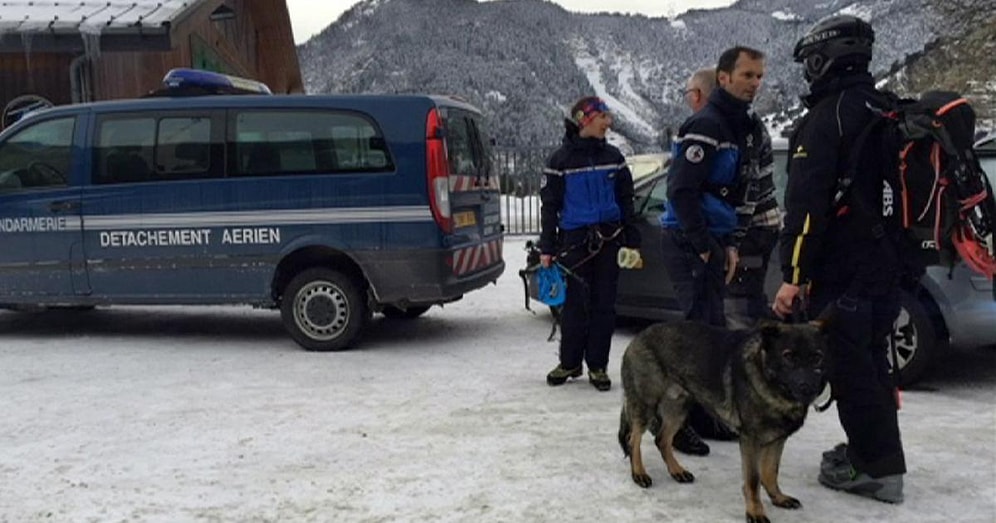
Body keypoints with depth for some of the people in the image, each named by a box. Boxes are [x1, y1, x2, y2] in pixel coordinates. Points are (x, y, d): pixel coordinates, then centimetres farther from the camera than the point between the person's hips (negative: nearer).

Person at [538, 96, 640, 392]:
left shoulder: (612, 157, 10)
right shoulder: (561, 159, 1)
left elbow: (626, 201, 14)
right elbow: (549, 205, 1)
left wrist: (632, 241, 8)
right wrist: (546, 248, -2)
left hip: (609, 239, 3)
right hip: (575, 241, -3)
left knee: (604, 304, 4)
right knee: (576, 304, -1)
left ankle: (597, 366, 14)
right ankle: (569, 363, 15)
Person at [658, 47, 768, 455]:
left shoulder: (746, 127, 15)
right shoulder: (707, 124, -15)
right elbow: (681, 189, -21)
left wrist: (731, 244, 10)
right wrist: (703, 246, -17)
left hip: (713, 241, 9)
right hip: (687, 242, -9)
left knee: (713, 327, 13)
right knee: (703, 326, -10)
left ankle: (704, 414, 24)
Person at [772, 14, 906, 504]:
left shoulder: (826, 118, -13)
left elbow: (806, 203, -20)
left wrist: (793, 274, -19)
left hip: (842, 270, -9)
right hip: (887, 264, 9)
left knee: (848, 366, -1)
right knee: (870, 361, 18)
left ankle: (877, 469, 4)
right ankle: (875, 452, 29)